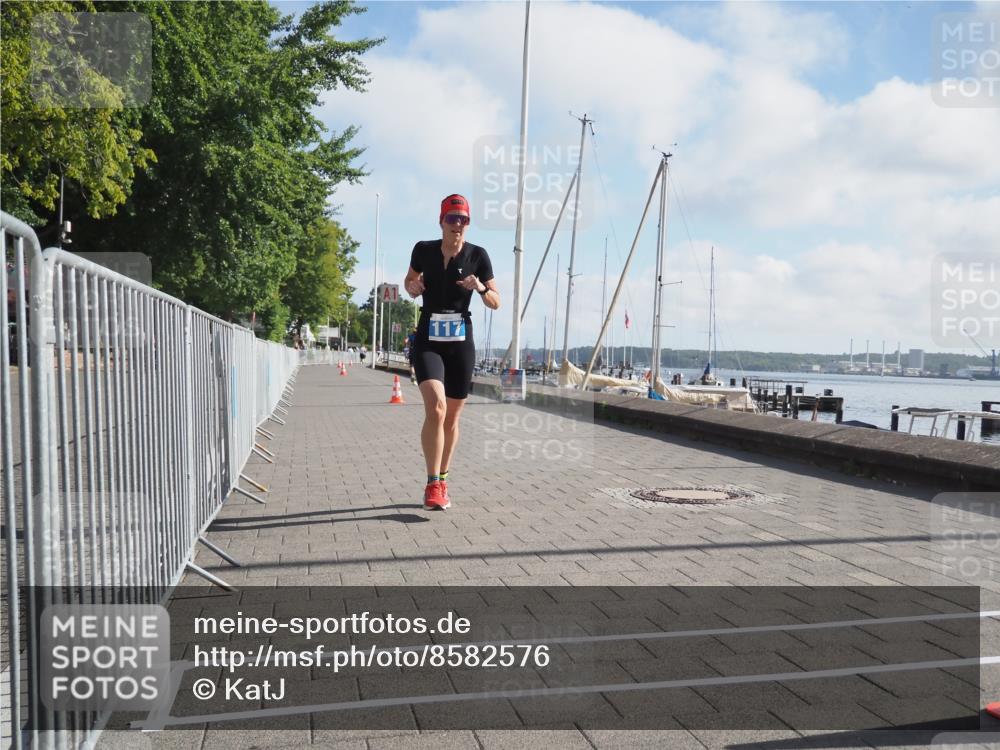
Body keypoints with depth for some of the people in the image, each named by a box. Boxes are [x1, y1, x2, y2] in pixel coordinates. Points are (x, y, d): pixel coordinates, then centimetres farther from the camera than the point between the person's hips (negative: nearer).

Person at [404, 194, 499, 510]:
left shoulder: (477, 255, -3)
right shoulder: (423, 250, -2)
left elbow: (496, 303, 1)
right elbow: (409, 281, 17)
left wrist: (481, 288, -19)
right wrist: (412, 286, -7)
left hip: (461, 343, 2)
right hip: (427, 341, -1)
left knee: (452, 418, 10)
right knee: (436, 408, -22)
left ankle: (442, 481, 28)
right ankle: (432, 484, -13)